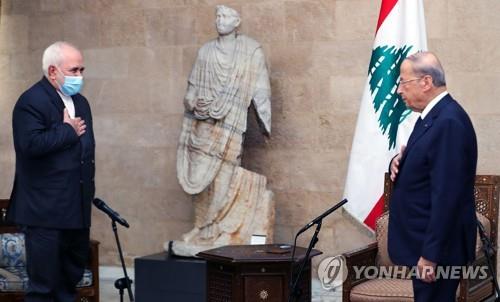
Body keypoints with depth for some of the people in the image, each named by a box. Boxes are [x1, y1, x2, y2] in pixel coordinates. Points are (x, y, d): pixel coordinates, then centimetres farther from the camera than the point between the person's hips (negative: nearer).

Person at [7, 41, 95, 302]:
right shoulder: (31, 101, -11)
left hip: (77, 209, 8)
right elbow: (31, 143, -26)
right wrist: (68, 131, -15)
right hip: (45, 211, -8)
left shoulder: (80, 102, 16)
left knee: (71, 280, 14)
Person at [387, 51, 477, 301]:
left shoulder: (449, 122, -21)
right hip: (425, 239, 10)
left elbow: (446, 195, -24)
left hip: (437, 244, -10)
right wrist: (400, 162, -2)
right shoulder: (432, 115, 10)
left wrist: (430, 255, -24)